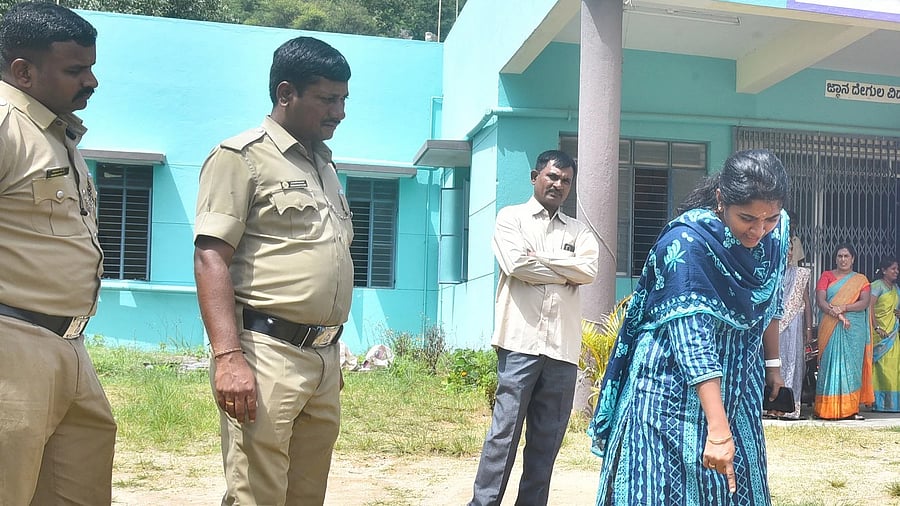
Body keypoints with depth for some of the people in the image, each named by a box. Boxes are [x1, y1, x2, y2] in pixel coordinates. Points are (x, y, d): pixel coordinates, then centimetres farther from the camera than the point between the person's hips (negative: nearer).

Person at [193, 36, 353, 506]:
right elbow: (211, 258, -11)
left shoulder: (325, 166, 21)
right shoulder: (241, 156, -2)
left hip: (324, 360, 7)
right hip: (267, 353, -7)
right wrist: (228, 357, -21)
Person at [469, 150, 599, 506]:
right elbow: (516, 264, -9)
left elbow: (589, 270, -1)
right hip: (521, 340, -4)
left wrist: (539, 259, -6)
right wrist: (566, 274, -1)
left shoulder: (578, 230, 19)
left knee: (547, 438, 6)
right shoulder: (511, 217, 9)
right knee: (505, 431, -6)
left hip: (563, 346, 4)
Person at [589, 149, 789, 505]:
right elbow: (692, 340, -30)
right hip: (674, 388, -6)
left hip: (737, 387, 6)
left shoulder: (776, 231, -5)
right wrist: (718, 429, -34)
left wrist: (772, 362, 18)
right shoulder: (687, 243, -25)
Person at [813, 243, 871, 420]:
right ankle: (829, 408, -6)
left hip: (854, 328, 1)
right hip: (830, 328, -1)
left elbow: (865, 302, -1)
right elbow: (820, 300, -3)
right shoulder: (827, 276, 10)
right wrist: (836, 314, -18)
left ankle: (850, 408, 1)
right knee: (831, 364, -5)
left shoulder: (860, 280, 13)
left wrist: (843, 308, -16)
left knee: (851, 364, 0)